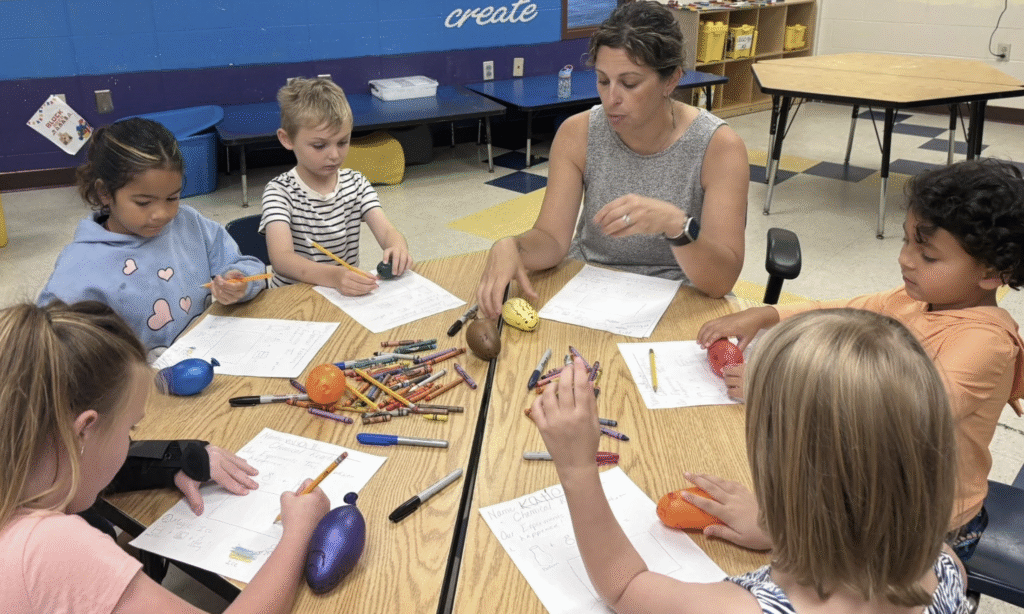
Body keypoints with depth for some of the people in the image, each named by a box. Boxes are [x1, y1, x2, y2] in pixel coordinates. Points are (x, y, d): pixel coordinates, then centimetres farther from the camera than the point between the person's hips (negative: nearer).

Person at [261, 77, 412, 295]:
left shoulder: (355, 183, 4)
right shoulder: (280, 191, -10)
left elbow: (386, 231, -9)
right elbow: (281, 258, -26)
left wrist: (398, 248, -34)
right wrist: (334, 276, -45)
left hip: (348, 294, 4)